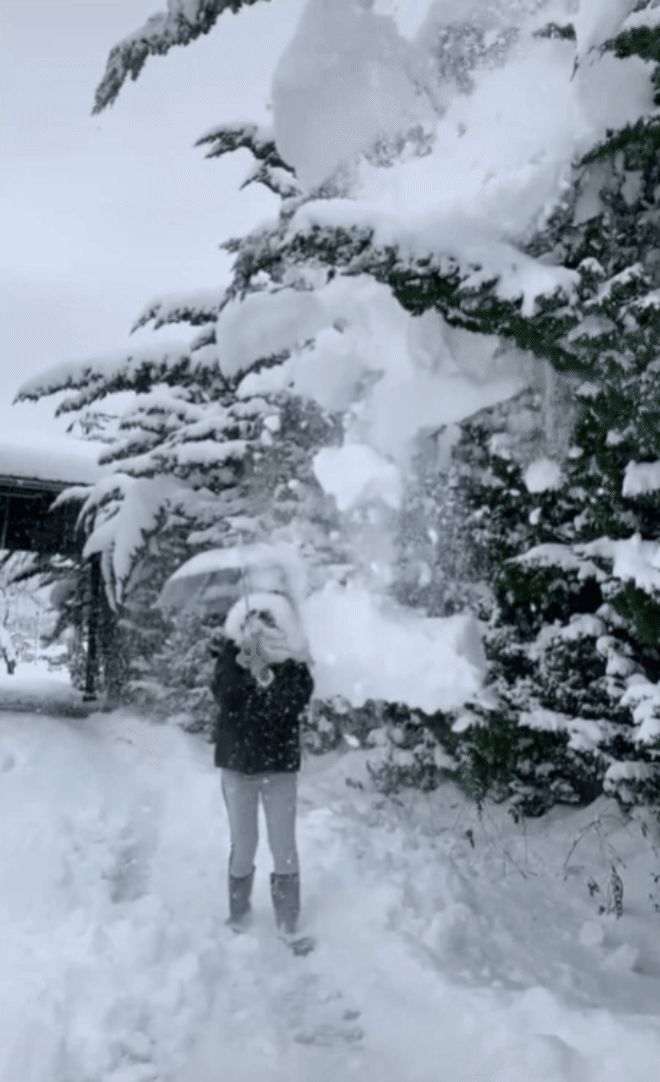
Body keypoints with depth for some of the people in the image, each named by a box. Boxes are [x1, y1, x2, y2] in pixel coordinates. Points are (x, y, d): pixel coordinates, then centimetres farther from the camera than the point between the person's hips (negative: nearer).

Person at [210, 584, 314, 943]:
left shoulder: (292, 658, -8)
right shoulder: (231, 652, -6)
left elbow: (297, 700, -20)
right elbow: (223, 697, -20)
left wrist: (268, 671, -30)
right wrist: (246, 663, -30)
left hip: (279, 764, -1)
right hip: (236, 762, 1)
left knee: (283, 846, 4)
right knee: (243, 845, 11)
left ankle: (289, 924, 16)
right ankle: (238, 917, 27)